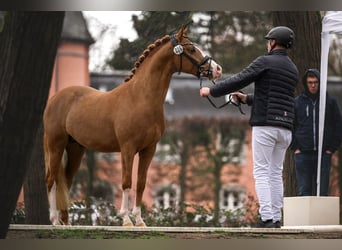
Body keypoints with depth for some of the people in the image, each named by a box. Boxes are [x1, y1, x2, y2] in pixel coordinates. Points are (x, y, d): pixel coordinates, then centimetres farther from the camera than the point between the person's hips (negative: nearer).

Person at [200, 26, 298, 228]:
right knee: (276, 173, 11)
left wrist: (211, 91, 2)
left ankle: (266, 219, -13)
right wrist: (246, 98, 29)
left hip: (265, 125, -7)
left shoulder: (265, 62, -5)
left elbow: (239, 80, -9)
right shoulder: (293, 70, 18)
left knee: (261, 173, -5)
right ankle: (276, 219, 8)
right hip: (285, 128, 7)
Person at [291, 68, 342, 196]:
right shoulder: (297, 102, 7)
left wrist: (332, 148, 0)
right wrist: (295, 147, 0)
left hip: (324, 154, 0)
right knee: (304, 191, -1)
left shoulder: (330, 102, 7)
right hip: (303, 154, 0)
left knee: (322, 191, -1)